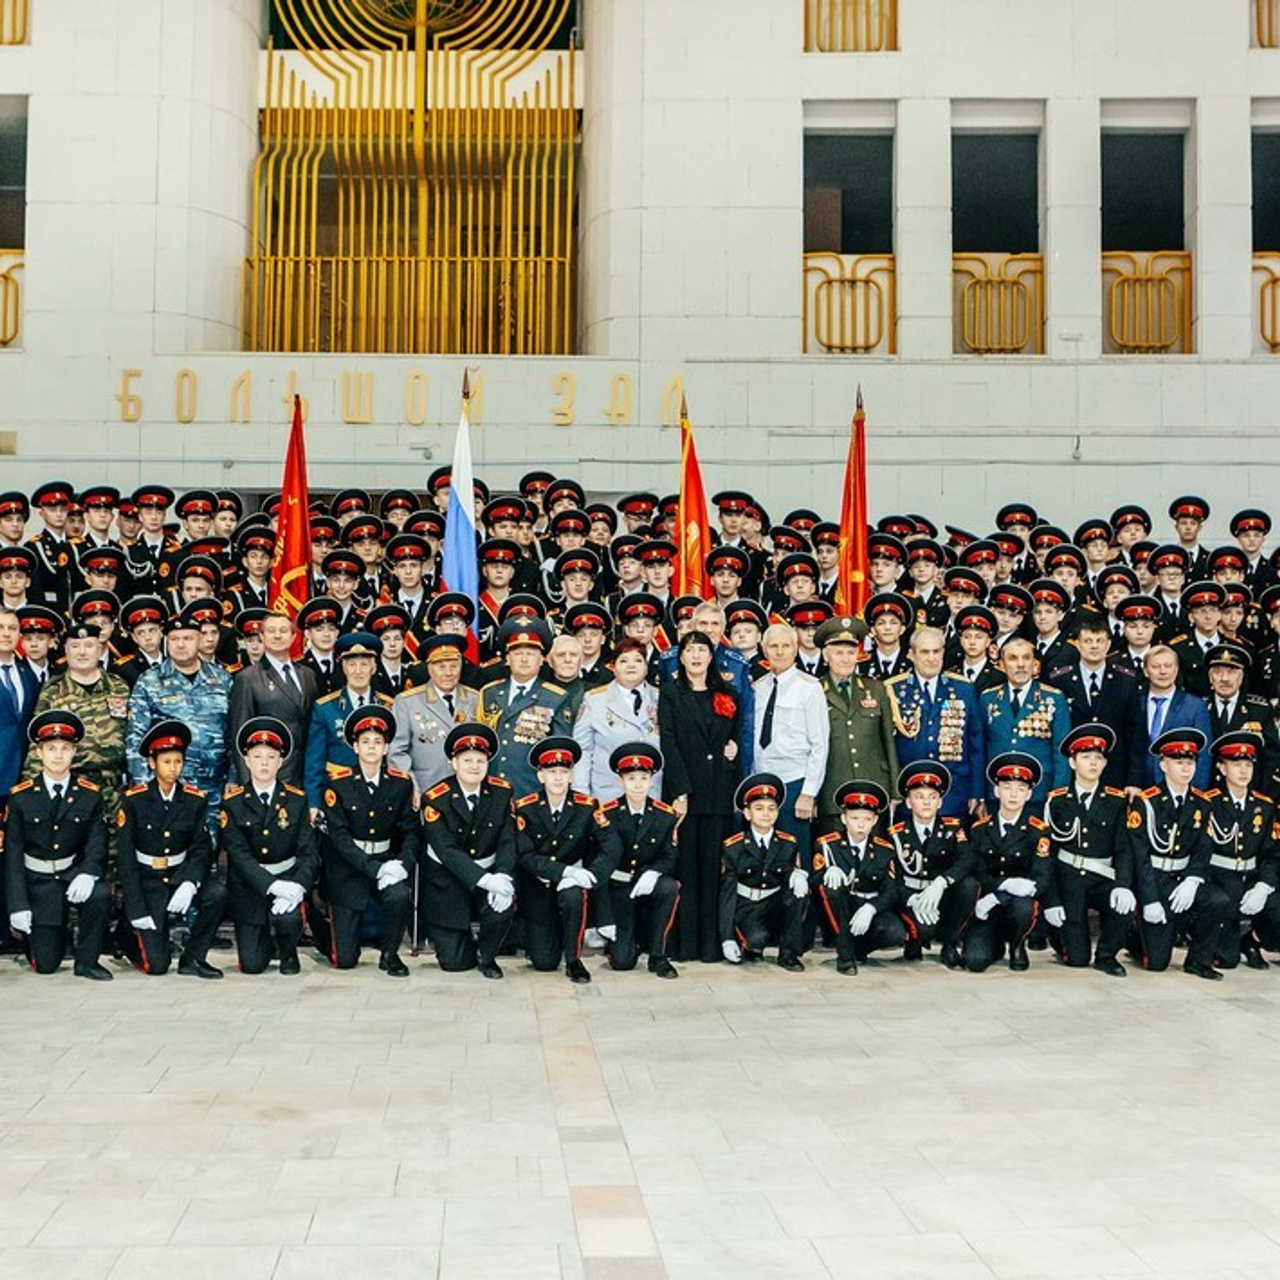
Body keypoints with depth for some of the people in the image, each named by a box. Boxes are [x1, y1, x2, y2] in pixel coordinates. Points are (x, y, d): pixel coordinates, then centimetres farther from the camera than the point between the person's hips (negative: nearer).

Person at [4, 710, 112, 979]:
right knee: (46, 965, -3)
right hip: (37, 878, -1)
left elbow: (96, 840, -7)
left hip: (74, 871, 1)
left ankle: (86, 961, -13)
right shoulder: (20, 797, -5)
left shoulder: (90, 795, -2)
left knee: (99, 895, -35)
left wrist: (88, 873, -29)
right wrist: (18, 906, -12)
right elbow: (12, 852, -5)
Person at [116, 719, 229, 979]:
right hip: (147, 880, -3)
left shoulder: (195, 800, -2)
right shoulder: (134, 800, -10)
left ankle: (192, 958, -10)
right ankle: (130, 936, 21)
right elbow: (125, 857, -10)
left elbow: (201, 849, -5)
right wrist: (137, 911, -15)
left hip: (181, 874, 3)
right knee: (156, 965, -13)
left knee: (217, 894, -30)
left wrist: (190, 883, -26)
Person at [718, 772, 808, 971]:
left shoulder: (788, 844, 2)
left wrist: (799, 875, -23)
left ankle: (788, 954, -13)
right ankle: (750, 946, 5)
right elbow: (727, 893, -5)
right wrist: (727, 939, -12)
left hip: (777, 906, 3)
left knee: (799, 891, -28)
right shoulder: (733, 847, -5)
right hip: (746, 908, -3)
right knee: (757, 939, -35)